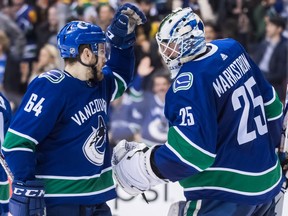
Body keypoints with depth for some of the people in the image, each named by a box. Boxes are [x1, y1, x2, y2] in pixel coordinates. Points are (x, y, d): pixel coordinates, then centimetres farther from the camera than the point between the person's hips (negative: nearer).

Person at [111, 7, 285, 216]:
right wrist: (268, 149, 28)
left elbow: (190, 153, -24)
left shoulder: (191, 81, -21)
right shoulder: (233, 51, 3)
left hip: (226, 195, -8)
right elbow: (270, 104, 14)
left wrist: (142, 167, -13)